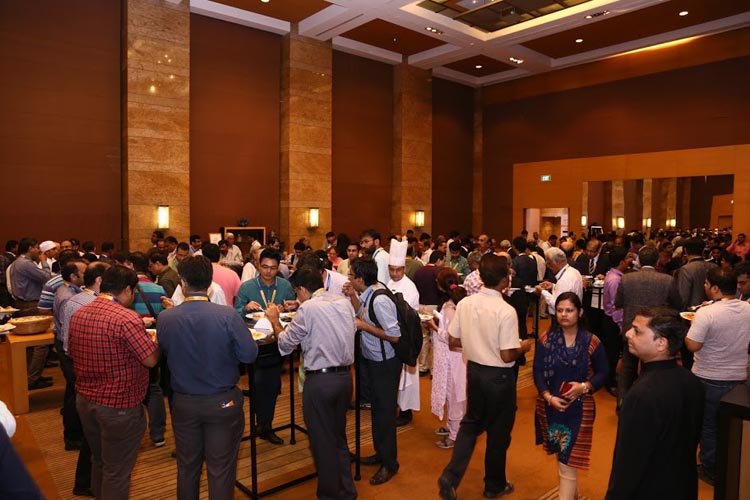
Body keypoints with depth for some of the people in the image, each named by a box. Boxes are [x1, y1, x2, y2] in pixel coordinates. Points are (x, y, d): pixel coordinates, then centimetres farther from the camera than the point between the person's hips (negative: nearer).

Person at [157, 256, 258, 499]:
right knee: (220, 469, 12)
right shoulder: (227, 315, -21)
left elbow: (165, 352, 3)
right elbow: (250, 354, -16)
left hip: (184, 403, 3)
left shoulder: (165, 318, -12)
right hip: (223, 402, -2)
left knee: (187, 467, 22)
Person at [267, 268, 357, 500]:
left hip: (320, 380, -7)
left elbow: (285, 345, -6)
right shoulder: (344, 301, 4)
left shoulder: (308, 308, -14)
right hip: (344, 376, 7)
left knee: (322, 441, 11)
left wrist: (275, 320, 11)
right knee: (339, 438, 22)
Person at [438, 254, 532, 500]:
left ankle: (450, 476, 13)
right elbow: (507, 356, -22)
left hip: (474, 369, 5)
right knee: (498, 432, 15)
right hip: (499, 376, -5)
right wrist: (523, 347, -2)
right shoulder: (506, 311, -23)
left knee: (472, 422, 22)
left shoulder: (464, 303, -7)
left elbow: (453, 342, 0)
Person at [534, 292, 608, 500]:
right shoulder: (546, 339, -4)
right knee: (560, 453, 21)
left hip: (579, 408, -3)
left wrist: (584, 387, -18)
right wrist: (549, 397, -17)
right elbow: (537, 371, -4)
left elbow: (603, 373, -1)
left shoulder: (591, 342, -8)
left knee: (568, 460, -4)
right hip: (550, 406, 3)